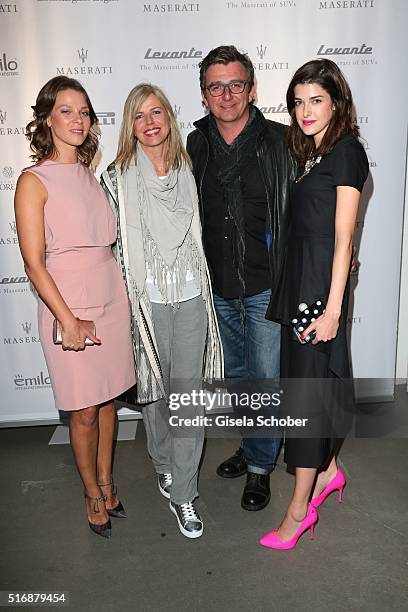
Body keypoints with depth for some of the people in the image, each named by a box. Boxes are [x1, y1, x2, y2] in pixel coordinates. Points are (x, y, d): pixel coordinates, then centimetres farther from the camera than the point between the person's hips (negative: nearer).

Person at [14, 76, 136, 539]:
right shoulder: (35, 180, -8)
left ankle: (106, 479, 36)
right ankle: (93, 492, 30)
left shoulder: (91, 175, 10)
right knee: (84, 411, 7)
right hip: (67, 305, -5)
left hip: (111, 299, 5)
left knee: (108, 399, 15)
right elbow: (34, 262, -12)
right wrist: (69, 320, -16)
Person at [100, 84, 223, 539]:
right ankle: (163, 464, 38)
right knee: (155, 388, 12)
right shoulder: (118, 179, -2)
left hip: (191, 297, 2)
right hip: (147, 300, -2)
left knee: (190, 393, 2)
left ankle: (182, 494, 16)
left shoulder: (187, 171, 7)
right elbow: (111, 245, -1)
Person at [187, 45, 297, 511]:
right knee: (236, 375, 19)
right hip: (217, 288, 4)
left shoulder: (280, 142, -7)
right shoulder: (195, 147, 3)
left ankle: (259, 467, 26)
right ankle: (254, 445, 43)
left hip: (266, 285, -4)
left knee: (266, 378, 4)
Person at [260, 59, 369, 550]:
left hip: (321, 282, -8)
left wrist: (333, 308, -18)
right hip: (297, 277, 8)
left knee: (309, 386, -3)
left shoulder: (346, 151, -9)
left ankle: (300, 509, 11)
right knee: (306, 378, 15)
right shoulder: (311, 152, 16)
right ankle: (328, 471, 35)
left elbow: (342, 238, -15)